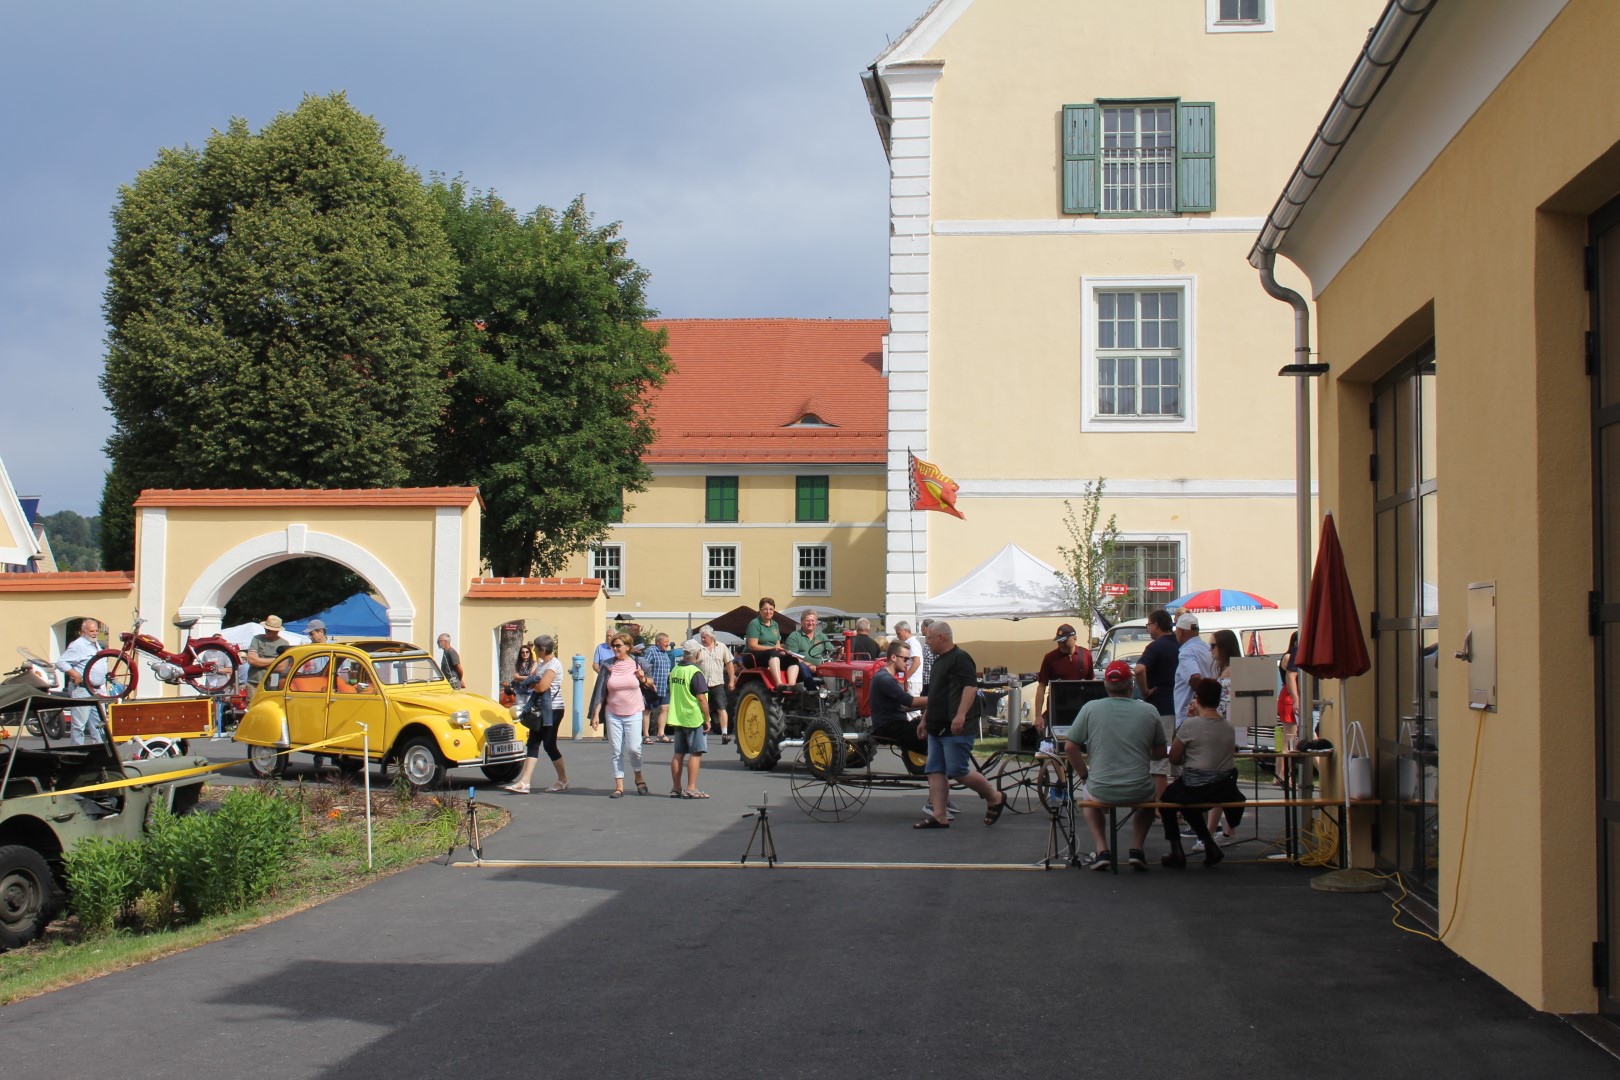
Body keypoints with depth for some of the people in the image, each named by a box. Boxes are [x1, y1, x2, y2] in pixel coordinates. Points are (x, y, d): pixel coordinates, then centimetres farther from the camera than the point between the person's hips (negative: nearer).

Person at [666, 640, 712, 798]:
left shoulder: (674, 670, 9)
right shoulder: (695, 672, -15)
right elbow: (701, 698, -17)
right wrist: (707, 719, -11)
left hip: (677, 718, 7)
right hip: (693, 718, -7)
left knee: (678, 753, 11)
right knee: (696, 753, -3)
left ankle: (676, 788, 14)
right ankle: (691, 789, -7)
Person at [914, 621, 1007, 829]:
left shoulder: (960, 658, -11)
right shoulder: (939, 660, 20)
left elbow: (971, 687, -22)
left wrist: (961, 714, -31)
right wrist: (926, 718, 28)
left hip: (955, 728, -10)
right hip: (937, 727, 10)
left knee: (958, 771, -10)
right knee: (935, 772, 4)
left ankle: (995, 798, 8)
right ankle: (939, 816, 4)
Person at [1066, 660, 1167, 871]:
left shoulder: (1090, 708, -5)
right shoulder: (1149, 711, -2)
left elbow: (1070, 748, -2)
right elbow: (1159, 754, 8)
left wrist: (1084, 775, 13)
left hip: (1101, 792, -1)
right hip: (1139, 792, 1)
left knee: (1089, 797, 36)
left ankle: (1102, 851, 17)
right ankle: (1136, 849, 20)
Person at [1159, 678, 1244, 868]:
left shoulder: (1189, 725, -13)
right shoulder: (1229, 727, 3)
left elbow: (1174, 758, -6)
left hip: (1194, 789, -5)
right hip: (1225, 790, 5)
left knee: (1167, 798, 24)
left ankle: (1177, 852, 19)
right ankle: (1209, 845, 25)